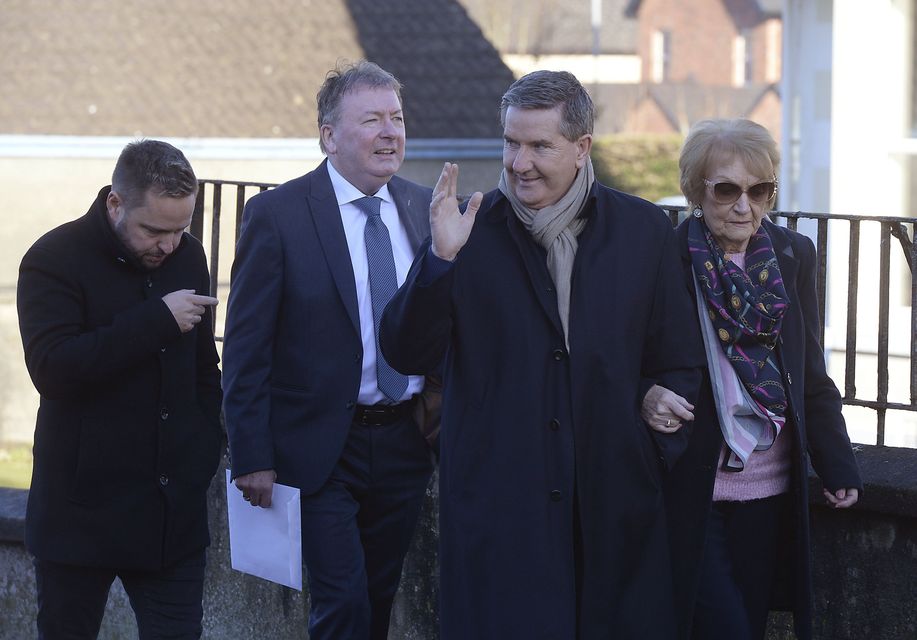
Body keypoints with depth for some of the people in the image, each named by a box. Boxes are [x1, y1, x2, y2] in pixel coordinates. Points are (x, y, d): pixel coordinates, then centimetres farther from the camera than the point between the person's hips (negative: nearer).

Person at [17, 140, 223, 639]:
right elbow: (51, 368, -24)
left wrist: (207, 446, 12)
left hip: (173, 511, 4)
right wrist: (157, 321, -23)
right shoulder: (54, 259, -10)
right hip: (84, 505, -4)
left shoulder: (188, 256, 8)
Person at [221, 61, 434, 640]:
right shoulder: (277, 215, -8)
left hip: (405, 443, 5)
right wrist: (252, 456, -11)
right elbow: (246, 346, -7)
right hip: (322, 452, -5)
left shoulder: (426, 210, 6)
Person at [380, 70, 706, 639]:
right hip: (498, 505, -2)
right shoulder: (471, 231, 1)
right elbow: (407, 356, -5)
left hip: (615, 505, 2)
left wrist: (663, 438, -2)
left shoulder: (643, 230, 6)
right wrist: (440, 259, -17)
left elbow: (680, 361, 14)